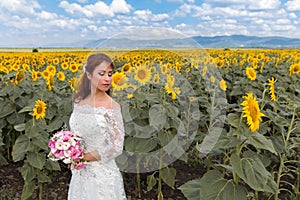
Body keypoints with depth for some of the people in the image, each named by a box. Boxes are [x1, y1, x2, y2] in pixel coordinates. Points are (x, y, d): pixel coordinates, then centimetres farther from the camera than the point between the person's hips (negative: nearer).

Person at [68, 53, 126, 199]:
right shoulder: (79, 101, 0)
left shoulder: (112, 107, -16)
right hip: (80, 173, 5)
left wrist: (84, 157, -15)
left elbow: (116, 148, -17)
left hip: (102, 175, -5)